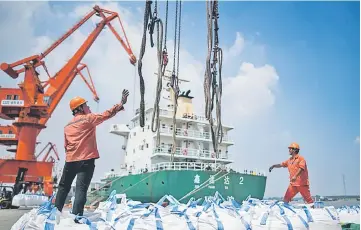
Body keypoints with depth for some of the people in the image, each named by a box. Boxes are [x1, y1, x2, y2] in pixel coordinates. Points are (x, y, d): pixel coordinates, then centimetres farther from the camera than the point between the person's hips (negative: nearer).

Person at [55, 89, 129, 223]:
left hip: (70, 160, 6)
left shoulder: (67, 126, 16)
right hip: (86, 160, -5)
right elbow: (107, 114, -5)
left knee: (63, 186, 20)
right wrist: (122, 103, -2)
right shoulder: (89, 118, -2)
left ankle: (56, 211, 20)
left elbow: (66, 145, 18)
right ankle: (76, 217, -11)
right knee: (81, 189, -6)